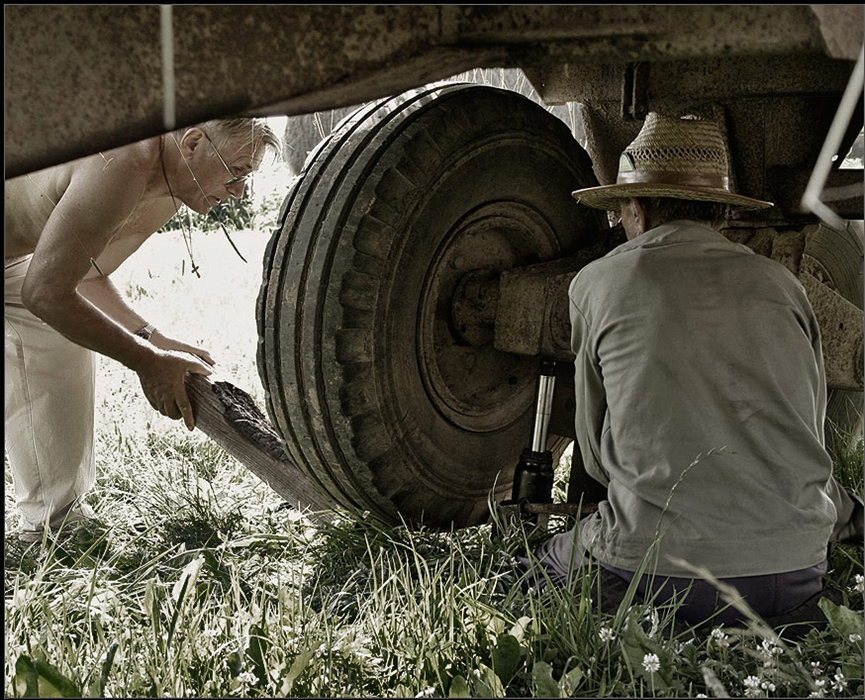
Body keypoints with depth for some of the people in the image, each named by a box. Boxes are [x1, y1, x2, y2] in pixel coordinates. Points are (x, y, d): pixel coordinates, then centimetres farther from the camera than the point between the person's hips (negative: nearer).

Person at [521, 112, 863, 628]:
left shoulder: (598, 283, 3)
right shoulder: (781, 285, 8)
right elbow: (806, 440, 17)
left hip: (655, 577, -4)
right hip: (794, 573, 4)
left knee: (548, 565, 26)